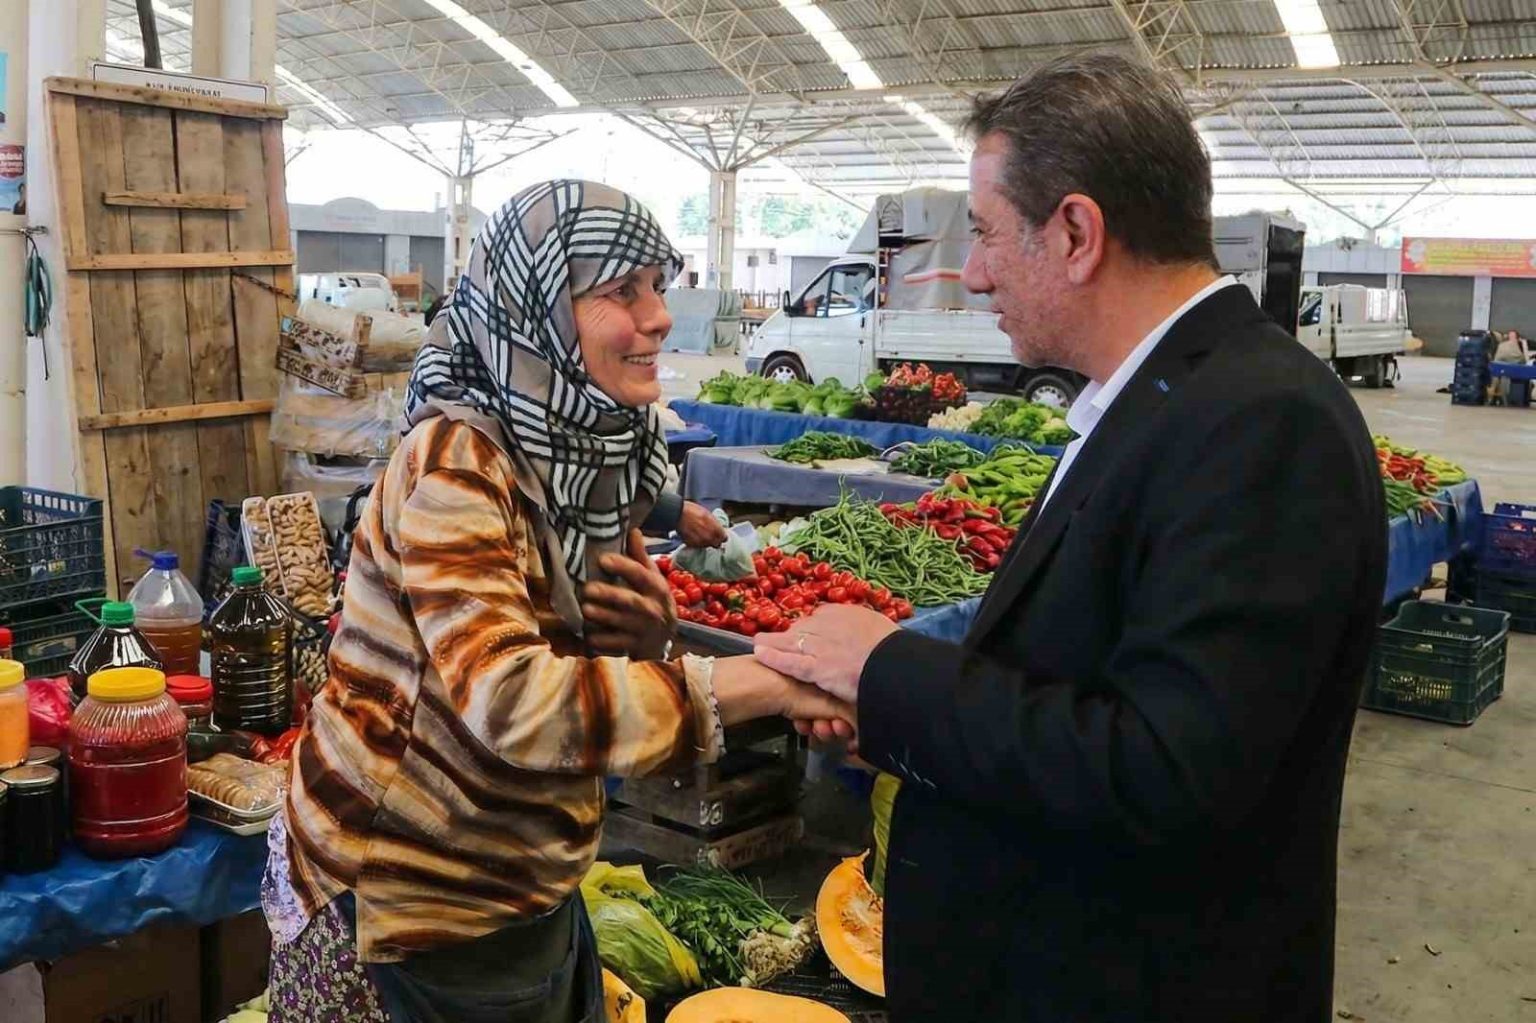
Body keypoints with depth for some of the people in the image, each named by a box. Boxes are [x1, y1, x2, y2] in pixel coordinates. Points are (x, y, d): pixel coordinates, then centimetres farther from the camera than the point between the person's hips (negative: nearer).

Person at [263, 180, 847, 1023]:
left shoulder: (594, 459, 0)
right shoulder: (455, 459, -22)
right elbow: (508, 701, -35)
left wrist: (647, 645, -15)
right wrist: (765, 681, -33)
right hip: (407, 916, -7)